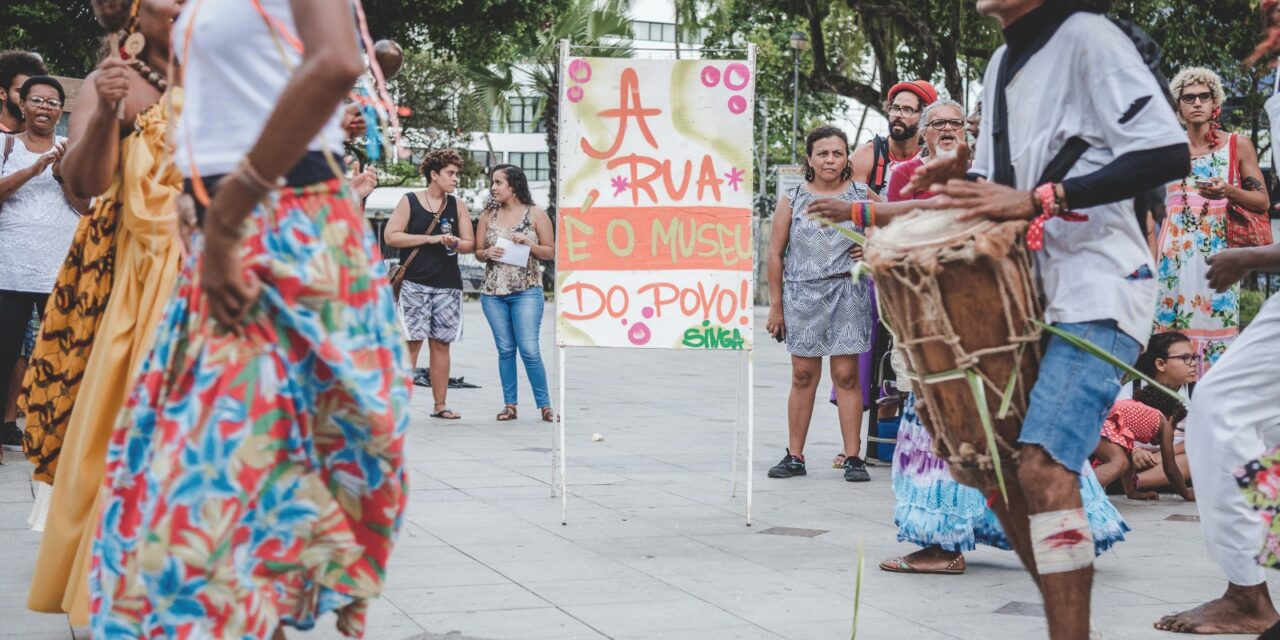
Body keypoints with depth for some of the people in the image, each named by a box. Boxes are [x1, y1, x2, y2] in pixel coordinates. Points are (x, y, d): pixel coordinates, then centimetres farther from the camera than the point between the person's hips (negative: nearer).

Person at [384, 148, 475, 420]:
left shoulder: (458, 206, 12)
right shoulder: (409, 201, 2)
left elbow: (470, 244, 12)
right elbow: (390, 235, -7)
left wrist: (456, 244, -12)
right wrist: (430, 238, -11)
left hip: (448, 285, 4)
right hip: (414, 283, -4)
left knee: (440, 343, 5)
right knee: (412, 342, -9)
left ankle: (440, 404, 9)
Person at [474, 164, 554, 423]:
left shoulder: (535, 214, 2)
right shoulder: (488, 216, 10)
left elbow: (551, 252, 3)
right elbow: (477, 252, 14)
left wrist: (529, 244, -13)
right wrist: (487, 253, -8)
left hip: (527, 291, -3)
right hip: (493, 292, 3)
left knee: (530, 350, -8)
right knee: (505, 350, 5)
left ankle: (544, 404, 0)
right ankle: (510, 404, 11)